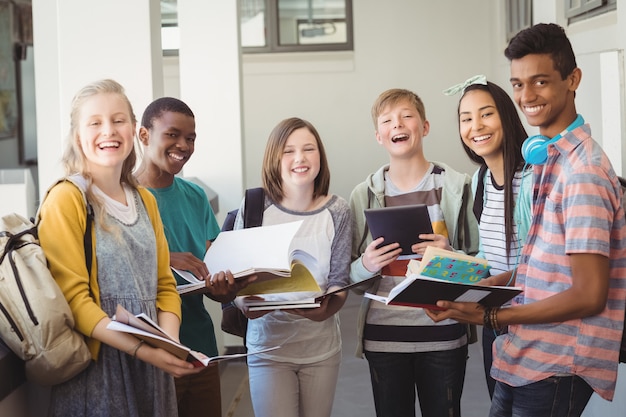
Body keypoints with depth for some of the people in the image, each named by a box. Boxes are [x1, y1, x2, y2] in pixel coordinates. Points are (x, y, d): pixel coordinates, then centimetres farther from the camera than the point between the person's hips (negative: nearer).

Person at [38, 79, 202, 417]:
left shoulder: (145, 200, 12)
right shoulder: (66, 200, -8)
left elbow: (164, 284, 11)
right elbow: (73, 298, -13)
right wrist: (142, 350, -21)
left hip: (153, 364, 6)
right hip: (96, 366, -5)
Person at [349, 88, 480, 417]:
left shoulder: (456, 186, 0)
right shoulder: (364, 195, 5)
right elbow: (351, 276, 11)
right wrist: (366, 266, -11)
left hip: (443, 332, -1)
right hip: (383, 335, 1)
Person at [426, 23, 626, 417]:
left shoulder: (583, 171, -19)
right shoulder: (548, 156, 9)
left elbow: (588, 296, -20)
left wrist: (490, 316, -16)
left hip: (557, 370, -8)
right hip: (522, 357, 8)